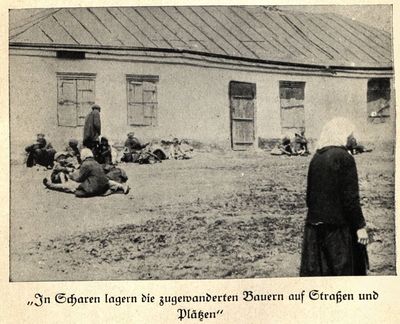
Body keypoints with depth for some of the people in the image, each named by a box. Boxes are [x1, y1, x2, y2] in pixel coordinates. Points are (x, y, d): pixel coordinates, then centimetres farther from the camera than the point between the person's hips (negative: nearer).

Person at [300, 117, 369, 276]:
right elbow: (351, 197, -16)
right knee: (344, 268, 7)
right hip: (338, 225, -6)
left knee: (314, 269, 10)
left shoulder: (316, 158, 6)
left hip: (315, 223, 6)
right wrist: (360, 226, -10)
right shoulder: (344, 157, -13)